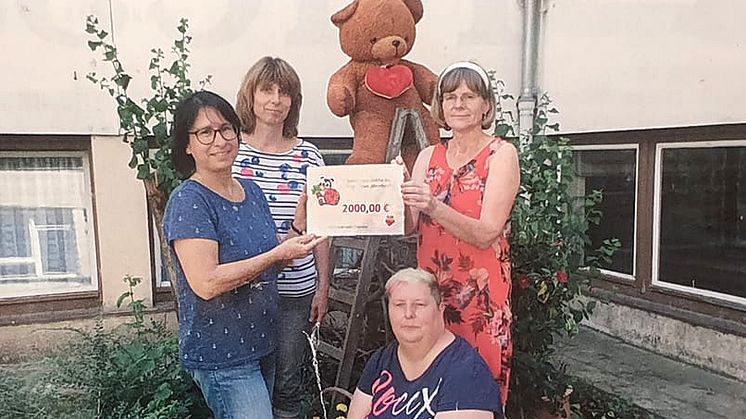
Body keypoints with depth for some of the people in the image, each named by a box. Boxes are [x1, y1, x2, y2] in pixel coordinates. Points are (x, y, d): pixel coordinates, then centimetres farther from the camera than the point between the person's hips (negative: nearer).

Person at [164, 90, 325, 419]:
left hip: (261, 344, 8)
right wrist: (277, 254, -22)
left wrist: (300, 224, -2)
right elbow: (206, 283, -24)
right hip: (221, 357, -7)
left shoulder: (252, 192, 6)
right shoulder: (188, 201, -16)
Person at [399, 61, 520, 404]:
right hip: (432, 285, 4)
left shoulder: (501, 154, -5)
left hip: (481, 290, -4)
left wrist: (434, 207, -30)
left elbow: (486, 232, -16)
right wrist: (395, 195, -21)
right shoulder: (429, 156, 8)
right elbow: (409, 225, -1)